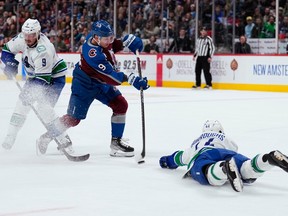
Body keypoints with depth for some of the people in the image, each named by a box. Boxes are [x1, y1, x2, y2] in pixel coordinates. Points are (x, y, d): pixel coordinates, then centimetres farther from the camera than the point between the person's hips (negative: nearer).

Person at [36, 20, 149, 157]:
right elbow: (110, 76, -36)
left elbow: (113, 45, 10)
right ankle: (46, 137, 16)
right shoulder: (92, 53, -37)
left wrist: (127, 41, -9)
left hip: (101, 83, 9)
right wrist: (131, 79, -39)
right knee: (73, 118, -5)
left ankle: (116, 142, 9)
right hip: (84, 84, -8)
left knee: (121, 105, 0)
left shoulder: (101, 36, -14)